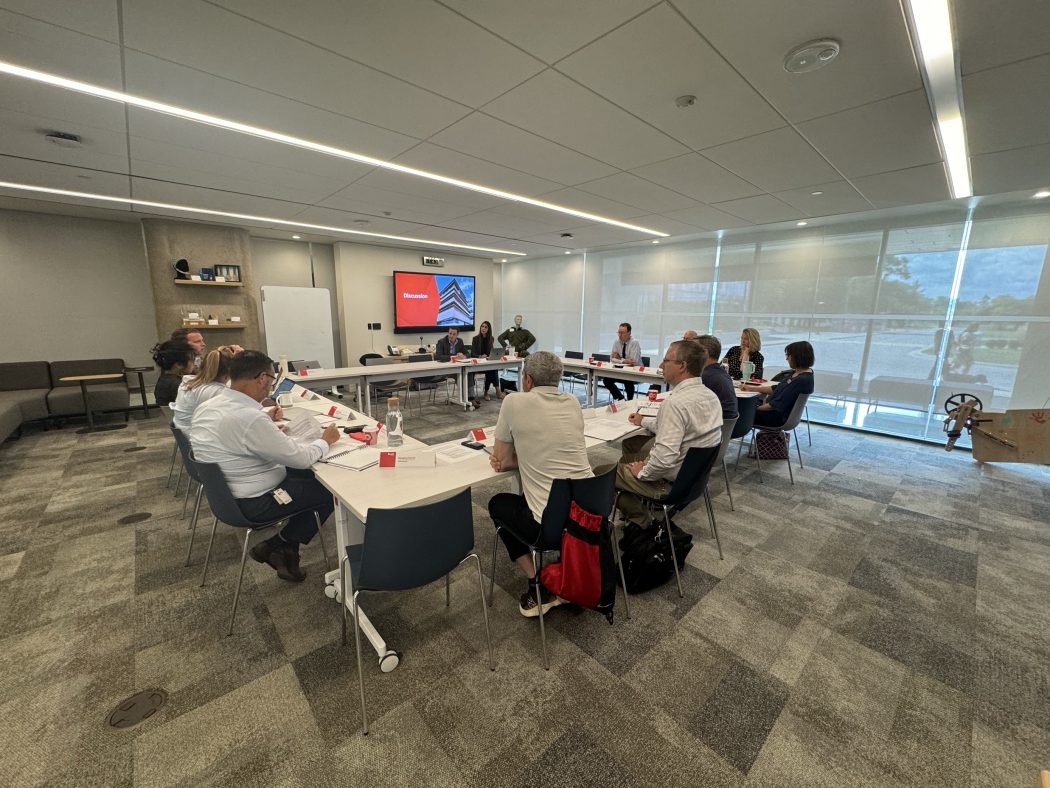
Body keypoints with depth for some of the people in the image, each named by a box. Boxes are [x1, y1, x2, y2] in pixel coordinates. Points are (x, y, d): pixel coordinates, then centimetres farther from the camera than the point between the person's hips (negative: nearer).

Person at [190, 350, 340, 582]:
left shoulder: (207, 406, -2)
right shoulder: (250, 418, -31)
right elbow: (301, 458, -23)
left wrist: (266, 421, 21)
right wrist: (325, 441, -5)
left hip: (223, 491, 9)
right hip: (251, 502, -9)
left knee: (309, 475, 19)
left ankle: (286, 550, 17)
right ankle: (277, 546, 11)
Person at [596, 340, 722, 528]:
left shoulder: (675, 402, -31)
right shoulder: (710, 395, -1)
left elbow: (665, 459, -35)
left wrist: (642, 472, -16)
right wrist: (645, 421, 23)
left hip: (670, 481, -9)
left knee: (599, 473, 2)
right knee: (630, 443, 26)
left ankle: (640, 520, 12)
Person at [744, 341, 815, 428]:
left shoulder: (802, 380, -24)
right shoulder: (797, 372, 6)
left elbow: (778, 405, -24)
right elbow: (777, 389, 14)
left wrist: (756, 408, -14)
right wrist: (751, 388, 11)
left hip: (779, 417, -10)